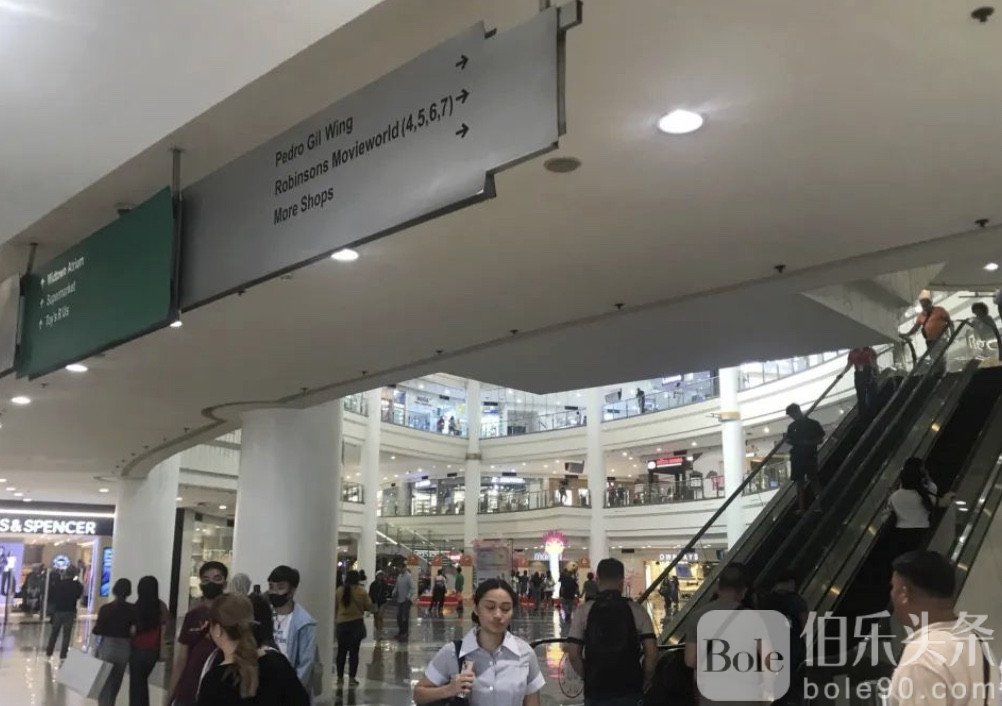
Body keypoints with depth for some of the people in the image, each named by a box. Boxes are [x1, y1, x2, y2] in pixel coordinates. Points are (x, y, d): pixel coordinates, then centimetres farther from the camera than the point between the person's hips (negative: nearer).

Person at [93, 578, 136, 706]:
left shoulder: (105, 609, -12)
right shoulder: (133, 609, -6)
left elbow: (98, 630, -9)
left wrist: (92, 631, 11)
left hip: (107, 646, -3)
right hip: (125, 648, 3)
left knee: (104, 682, 10)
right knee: (116, 682, 22)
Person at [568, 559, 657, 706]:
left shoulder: (584, 611, -4)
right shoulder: (637, 611, -5)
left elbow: (573, 655, -5)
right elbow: (652, 653, -8)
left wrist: (587, 677, 10)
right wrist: (646, 681, 7)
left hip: (596, 690, 0)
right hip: (630, 689, 0)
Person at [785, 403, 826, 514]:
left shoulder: (813, 424, -1)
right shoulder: (792, 426, 10)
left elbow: (821, 439, -1)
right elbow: (788, 440, 15)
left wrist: (808, 443, -16)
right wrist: (792, 442, -9)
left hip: (810, 456, -3)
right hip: (797, 457, 4)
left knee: (813, 482, -5)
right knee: (799, 483, 4)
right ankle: (801, 508, 6)